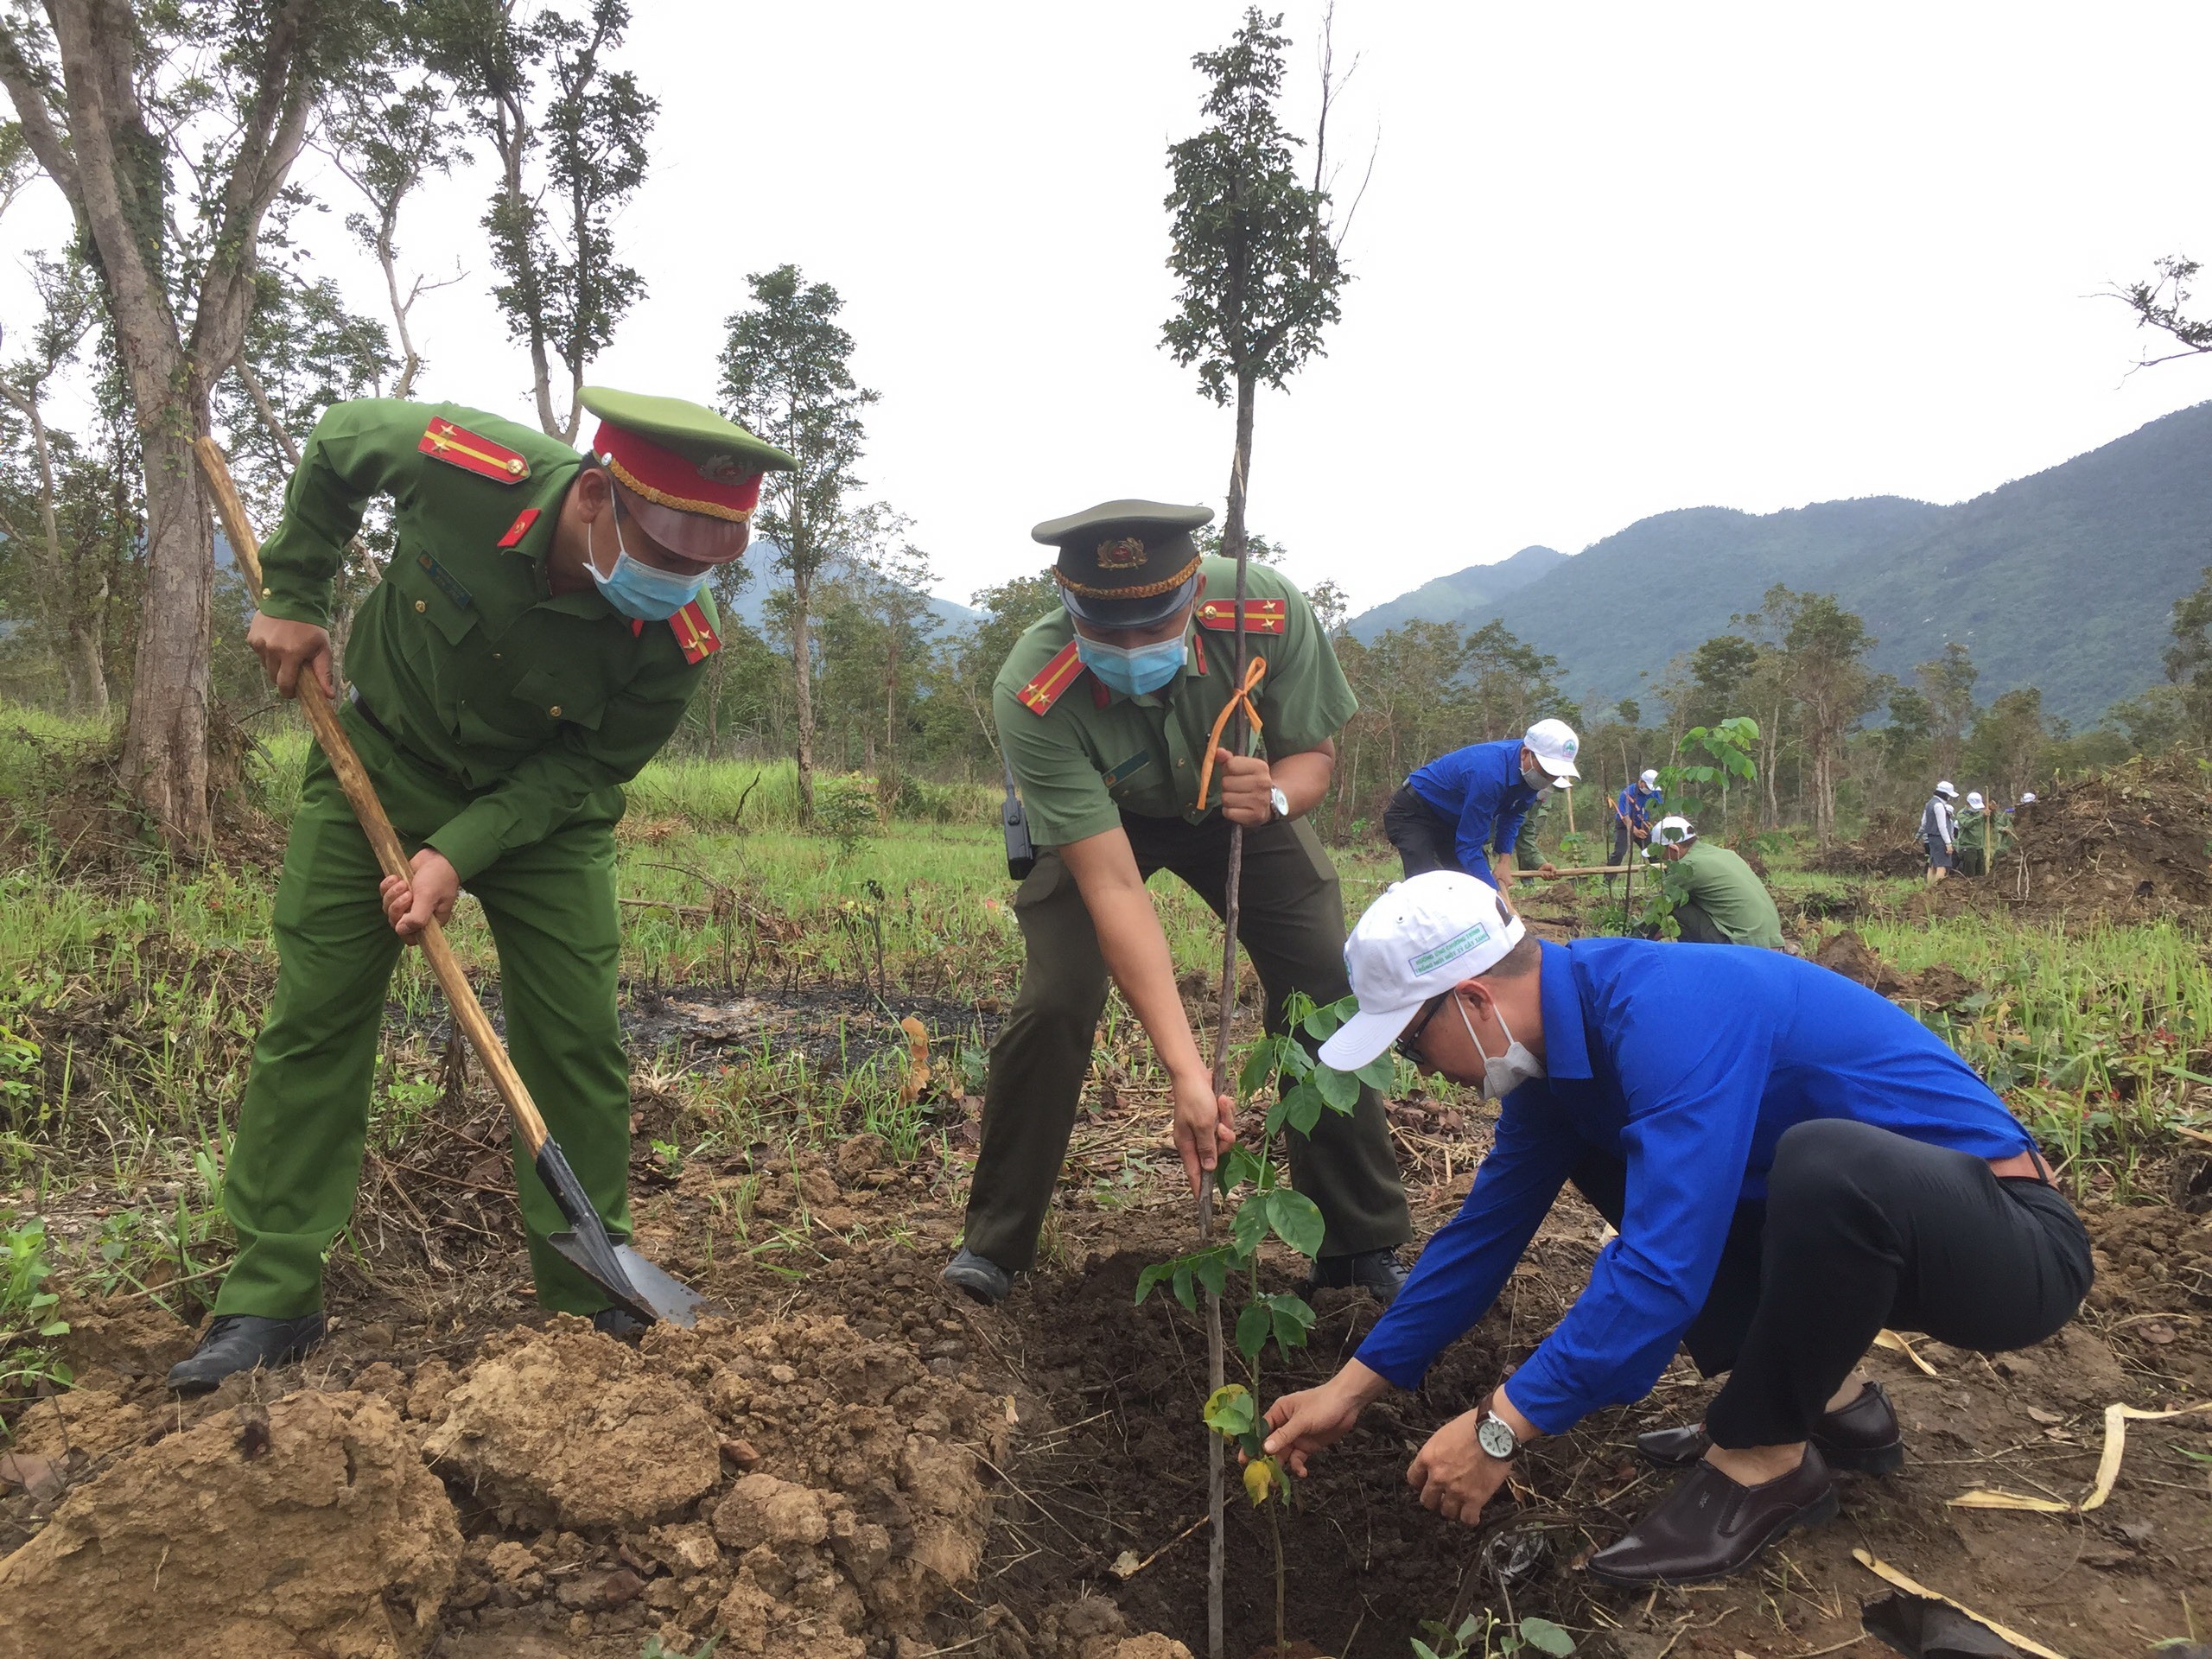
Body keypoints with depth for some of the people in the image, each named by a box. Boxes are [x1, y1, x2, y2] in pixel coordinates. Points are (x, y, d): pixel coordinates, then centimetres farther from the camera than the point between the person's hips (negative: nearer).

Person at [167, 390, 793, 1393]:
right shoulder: (463, 465, -30)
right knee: (313, 1020, -1)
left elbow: (587, 770, -16)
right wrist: (291, 598, -3)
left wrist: (460, 853, -26)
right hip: (381, 763, 1)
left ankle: (593, 1304, 11)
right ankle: (269, 1302, 11)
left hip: (541, 803, 0)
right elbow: (337, 442, -6)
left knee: (577, 1044, -4)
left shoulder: (679, 641, -28)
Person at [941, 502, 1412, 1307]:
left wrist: (1275, 793, -39)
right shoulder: (1033, 696, -39)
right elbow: (1113, 888, -40)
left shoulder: (1270, 613, -33)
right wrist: (1187, 1071, -44)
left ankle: (1364, 1246, 11)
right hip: (1095, 820, -2)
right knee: (1053, 1004, -19)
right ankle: (994, 1240, 5)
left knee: (1329, 992, -7)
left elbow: (1315, 751, -13)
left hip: (1236, 800, 2)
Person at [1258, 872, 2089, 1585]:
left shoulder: (1669, 1012, -30)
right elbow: (1488, 1226, 6)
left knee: (1828, 1160, -38)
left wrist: (1500, 1428, -26)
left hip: (2012, 1242, -8)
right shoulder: (1560, 1035, -2)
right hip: (1863, 1224, 9)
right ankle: (1824, 1400, 11)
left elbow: (1664, 1264, -34)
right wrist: (1353, 1386, 7)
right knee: (1600, 1152, 8)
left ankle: (1763, 1458, -11)